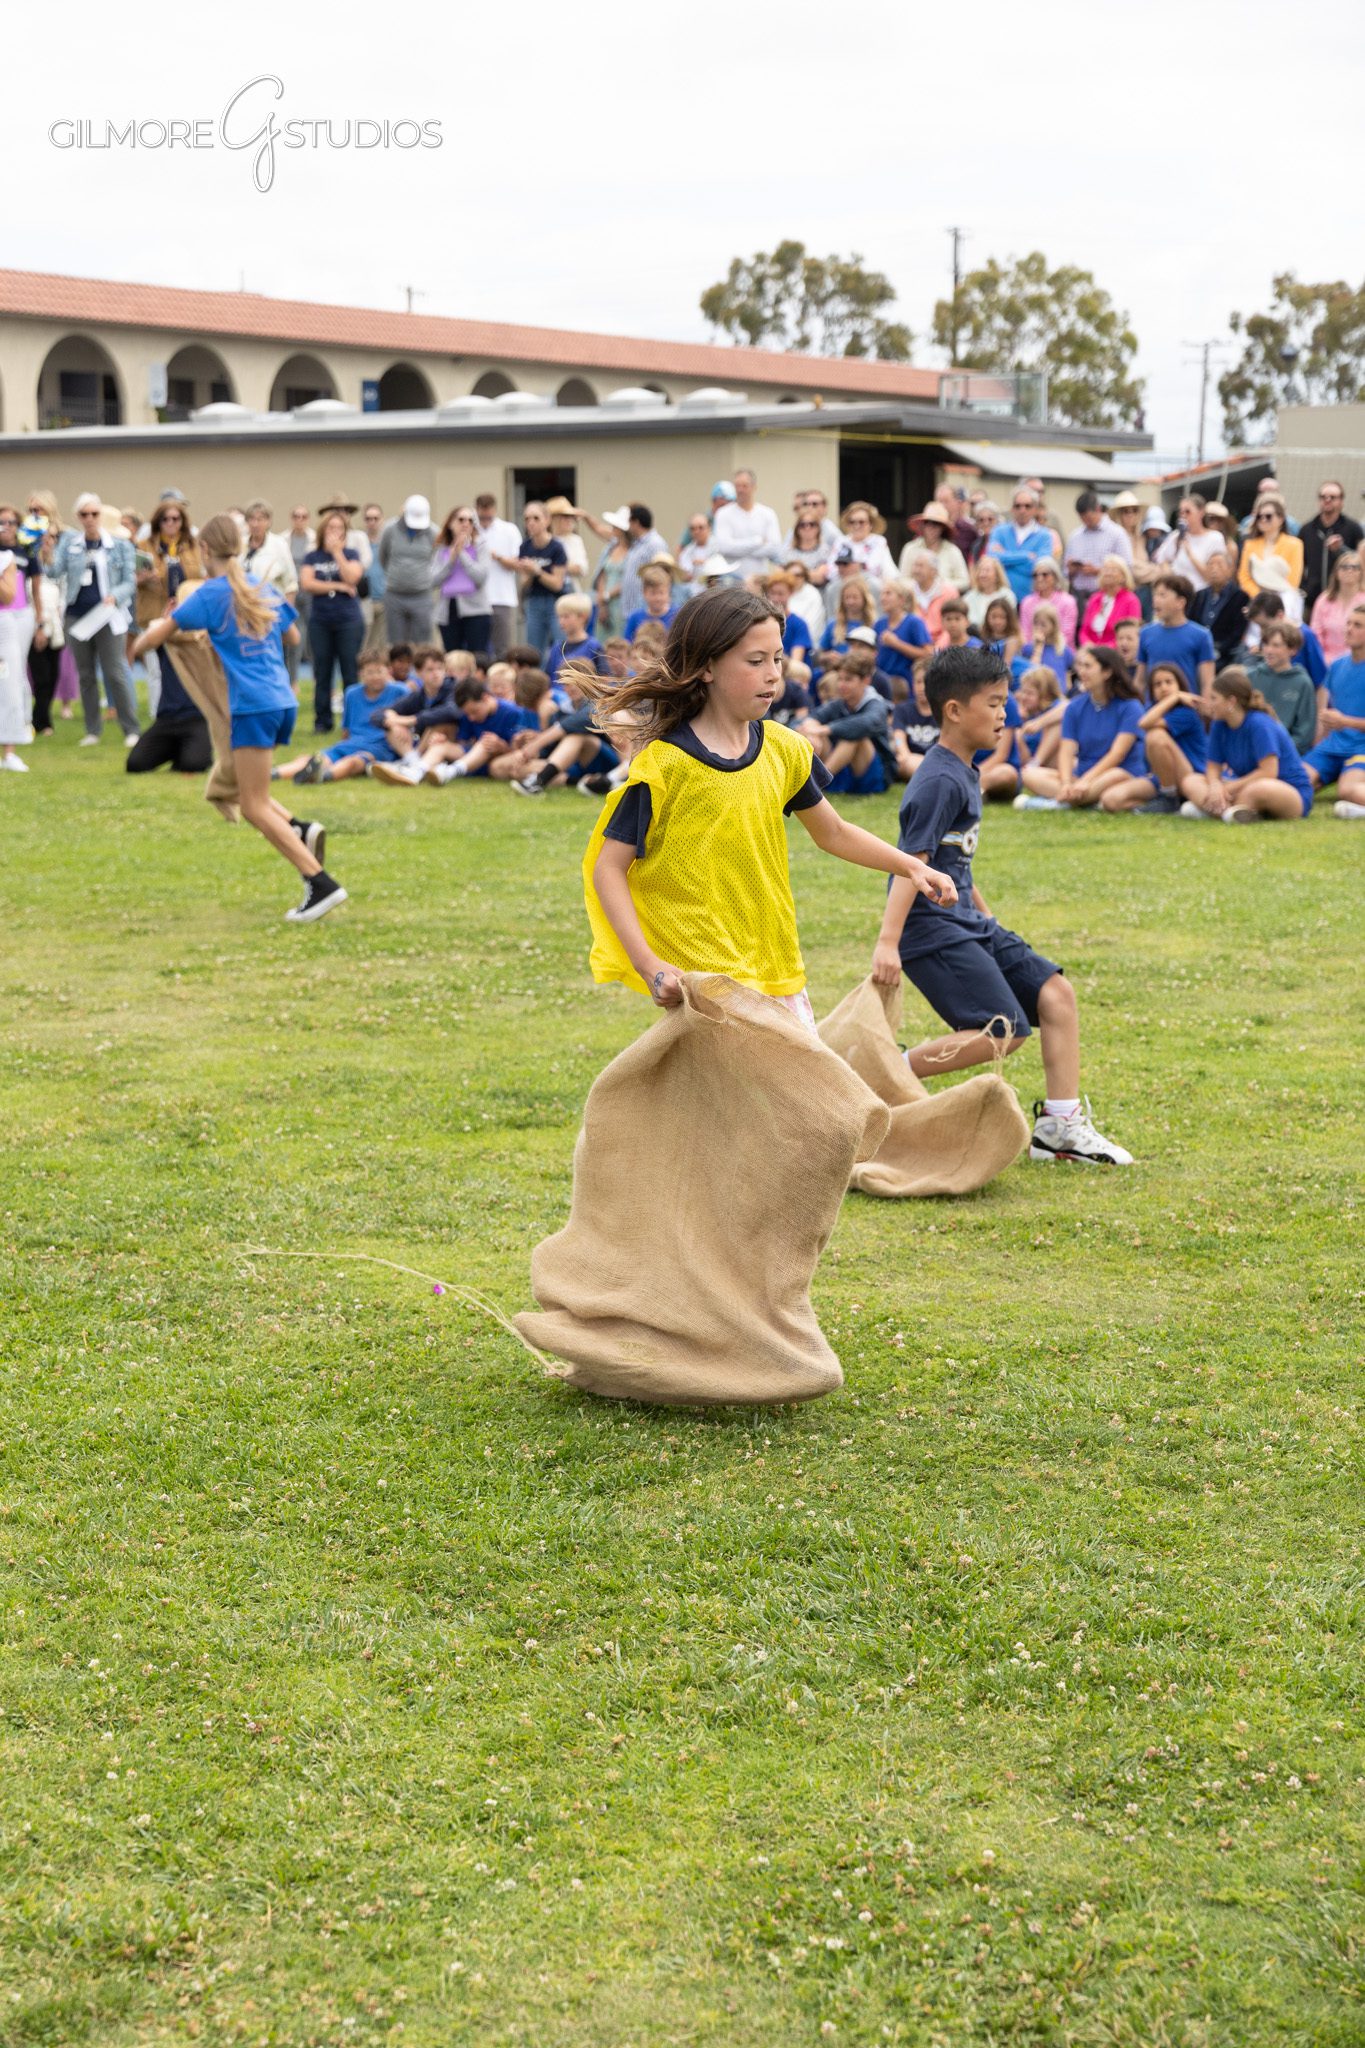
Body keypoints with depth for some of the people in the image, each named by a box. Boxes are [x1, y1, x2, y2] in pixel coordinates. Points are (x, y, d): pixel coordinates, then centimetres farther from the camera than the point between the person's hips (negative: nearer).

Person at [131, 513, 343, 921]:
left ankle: (321, 884, -13)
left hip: (253, 707, -7)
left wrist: (137, 647, 22)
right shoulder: (263, 589, 14)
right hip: (282, 702, 7)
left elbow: (156, 637, -1)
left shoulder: (210, 594, -4)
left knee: (255, 807, -4)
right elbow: (292, 636, 29)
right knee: (234, 788, 20)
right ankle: (301, 830, -2)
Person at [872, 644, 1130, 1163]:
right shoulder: (940, 781, -16)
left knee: (1056, 993, 3)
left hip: (965, 922, 10)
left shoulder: (964, 774, 14)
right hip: (931, 927, -10)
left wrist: (984, 915, 32)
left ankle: (1061, 1125, 7)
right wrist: (887, 942, -29)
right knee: (1005, 1030, -17)